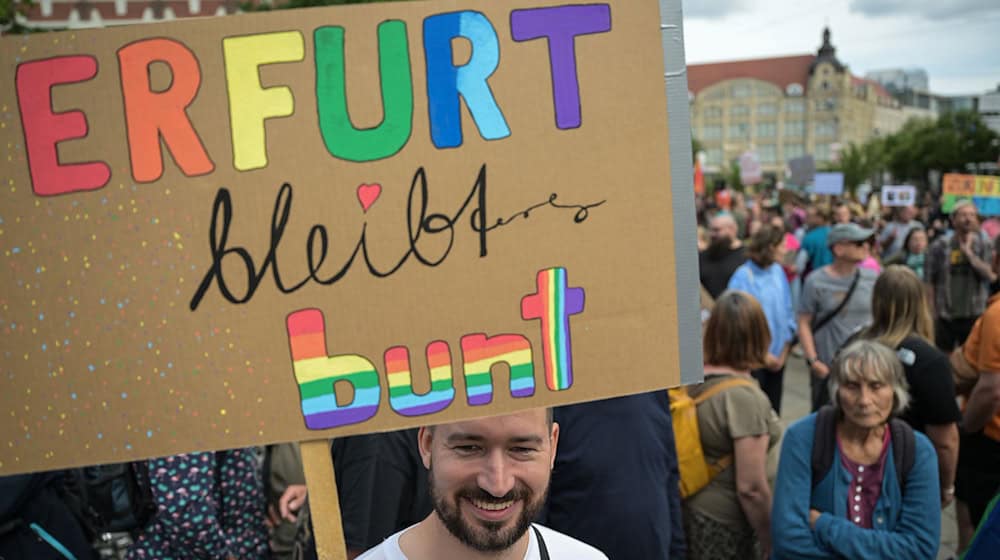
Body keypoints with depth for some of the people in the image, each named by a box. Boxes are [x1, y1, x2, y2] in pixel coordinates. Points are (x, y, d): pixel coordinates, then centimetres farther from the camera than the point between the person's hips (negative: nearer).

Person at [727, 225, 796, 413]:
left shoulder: (778, 271, 2)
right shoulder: (743, 277, -16)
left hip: (776, 357, 6)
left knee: (773, 411, 14)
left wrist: (784, 351, 3)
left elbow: (787, 311, 9)